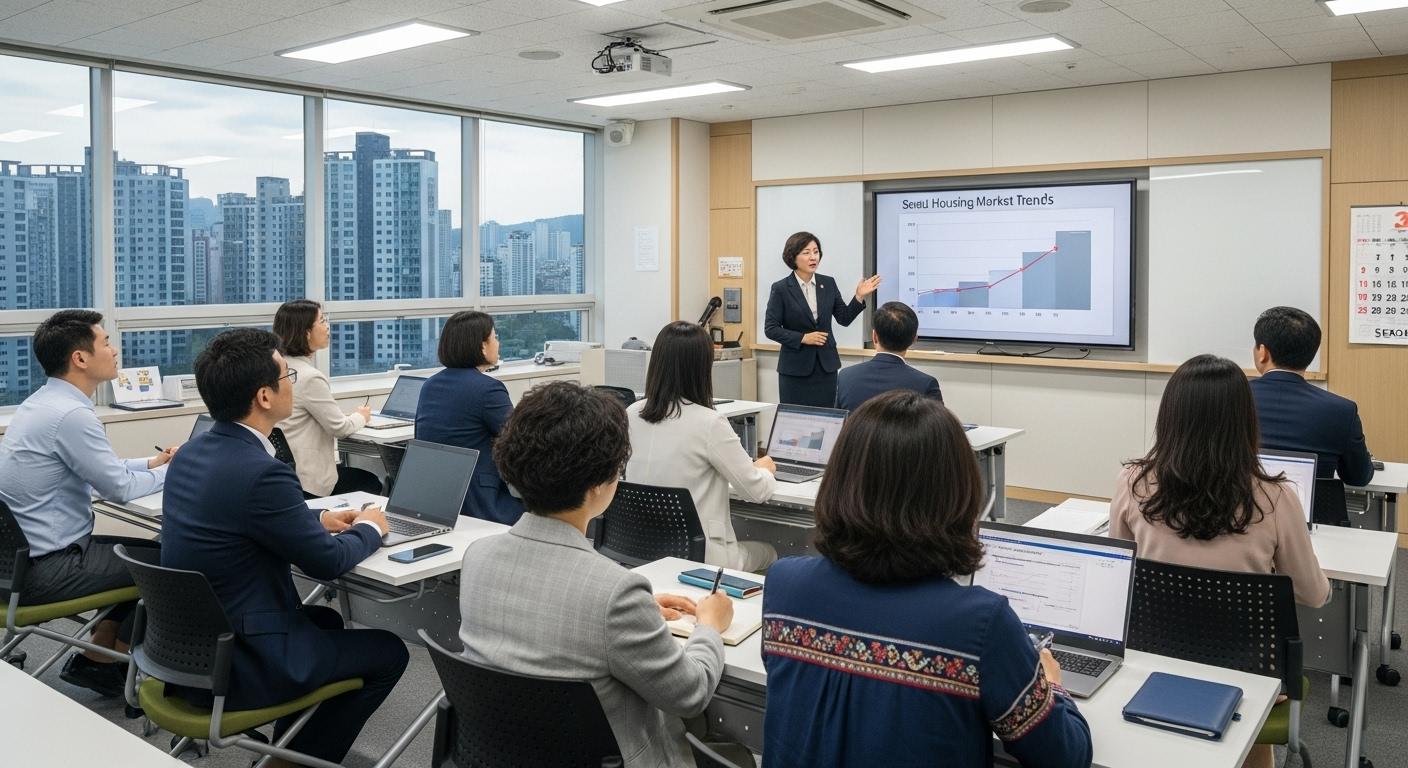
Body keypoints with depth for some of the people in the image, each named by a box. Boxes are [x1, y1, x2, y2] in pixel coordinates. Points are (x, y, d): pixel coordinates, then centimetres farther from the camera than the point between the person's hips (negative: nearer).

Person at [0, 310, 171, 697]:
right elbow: (119, 487, -16)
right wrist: (173, 471, 0)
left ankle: (95, 657, 21)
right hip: (48, 570, -10)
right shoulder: (70, 414, -24)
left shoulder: (44, 402, 8)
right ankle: (117, 671, 18)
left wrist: (153, 462, 13)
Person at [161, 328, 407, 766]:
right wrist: (369, 529, 4)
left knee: (326, 619, 30)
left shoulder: (192, 452, 1)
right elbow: (327, 562, -14)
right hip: (234, 664, -9)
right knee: (388, 652, 8)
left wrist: (317, 521, 13)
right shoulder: (261, 472, -27)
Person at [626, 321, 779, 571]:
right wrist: (765, 468, 14)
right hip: (697, 555, -5)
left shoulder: (631, 415, -3)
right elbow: (757, 490, -9)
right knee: (768, 551, 24)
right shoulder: (708, 423, -19)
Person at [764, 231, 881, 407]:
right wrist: (803, 338, -15)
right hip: (795, 368, -3)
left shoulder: (828, 283, 5)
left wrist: (859, 297, -7)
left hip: (826, 366, 3)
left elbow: (844, 318, 7)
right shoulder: (781, 288, -6)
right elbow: (771, 329, -7)